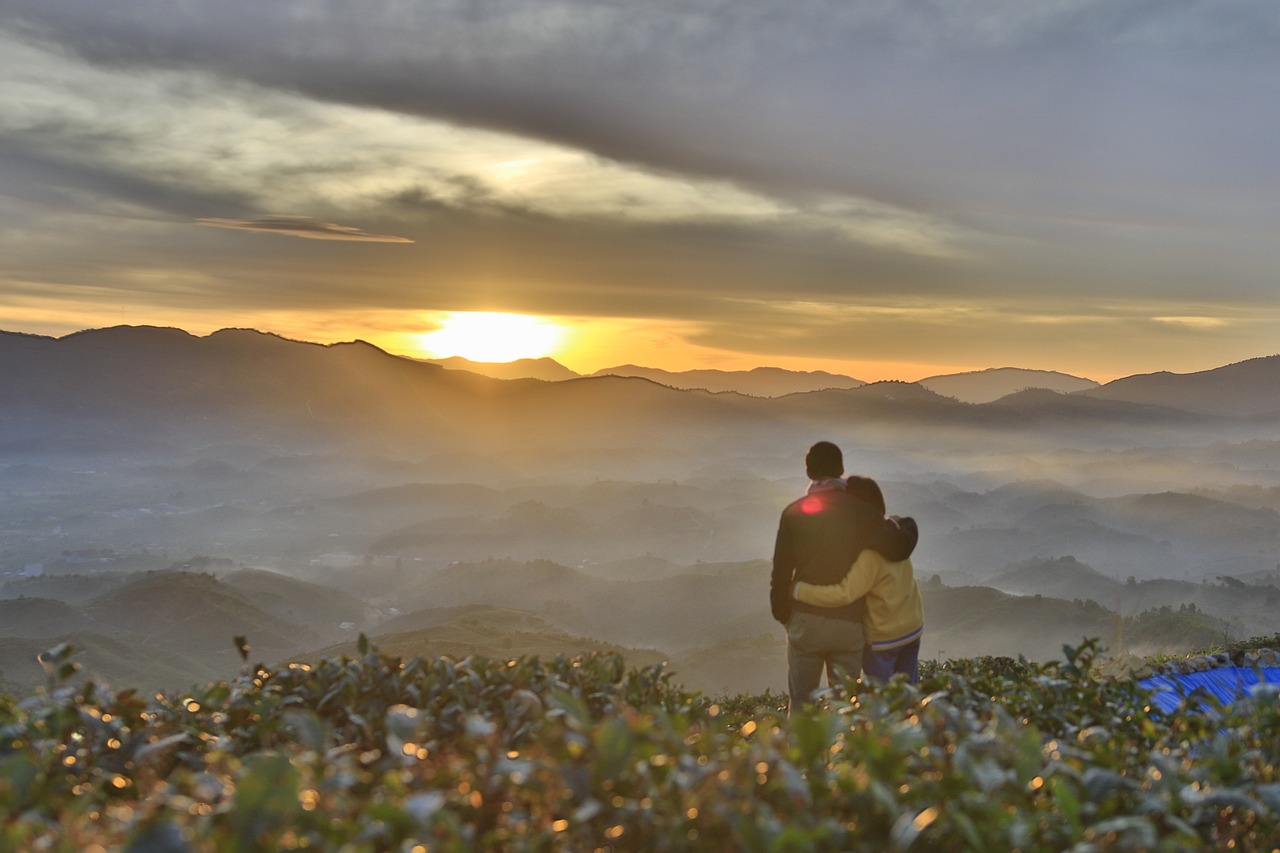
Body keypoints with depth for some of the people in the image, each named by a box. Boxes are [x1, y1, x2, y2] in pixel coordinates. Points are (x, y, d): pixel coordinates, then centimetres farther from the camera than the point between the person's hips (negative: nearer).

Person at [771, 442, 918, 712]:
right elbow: (898, 548, -14)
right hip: (848, 623, -1)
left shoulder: (794, 512, -4)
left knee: (801, 701, 14)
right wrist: (906, 525, 8)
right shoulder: (860, 510, -8)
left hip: (805, 619, 1)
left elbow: (781, 570, -2)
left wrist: (782, 613, 12)